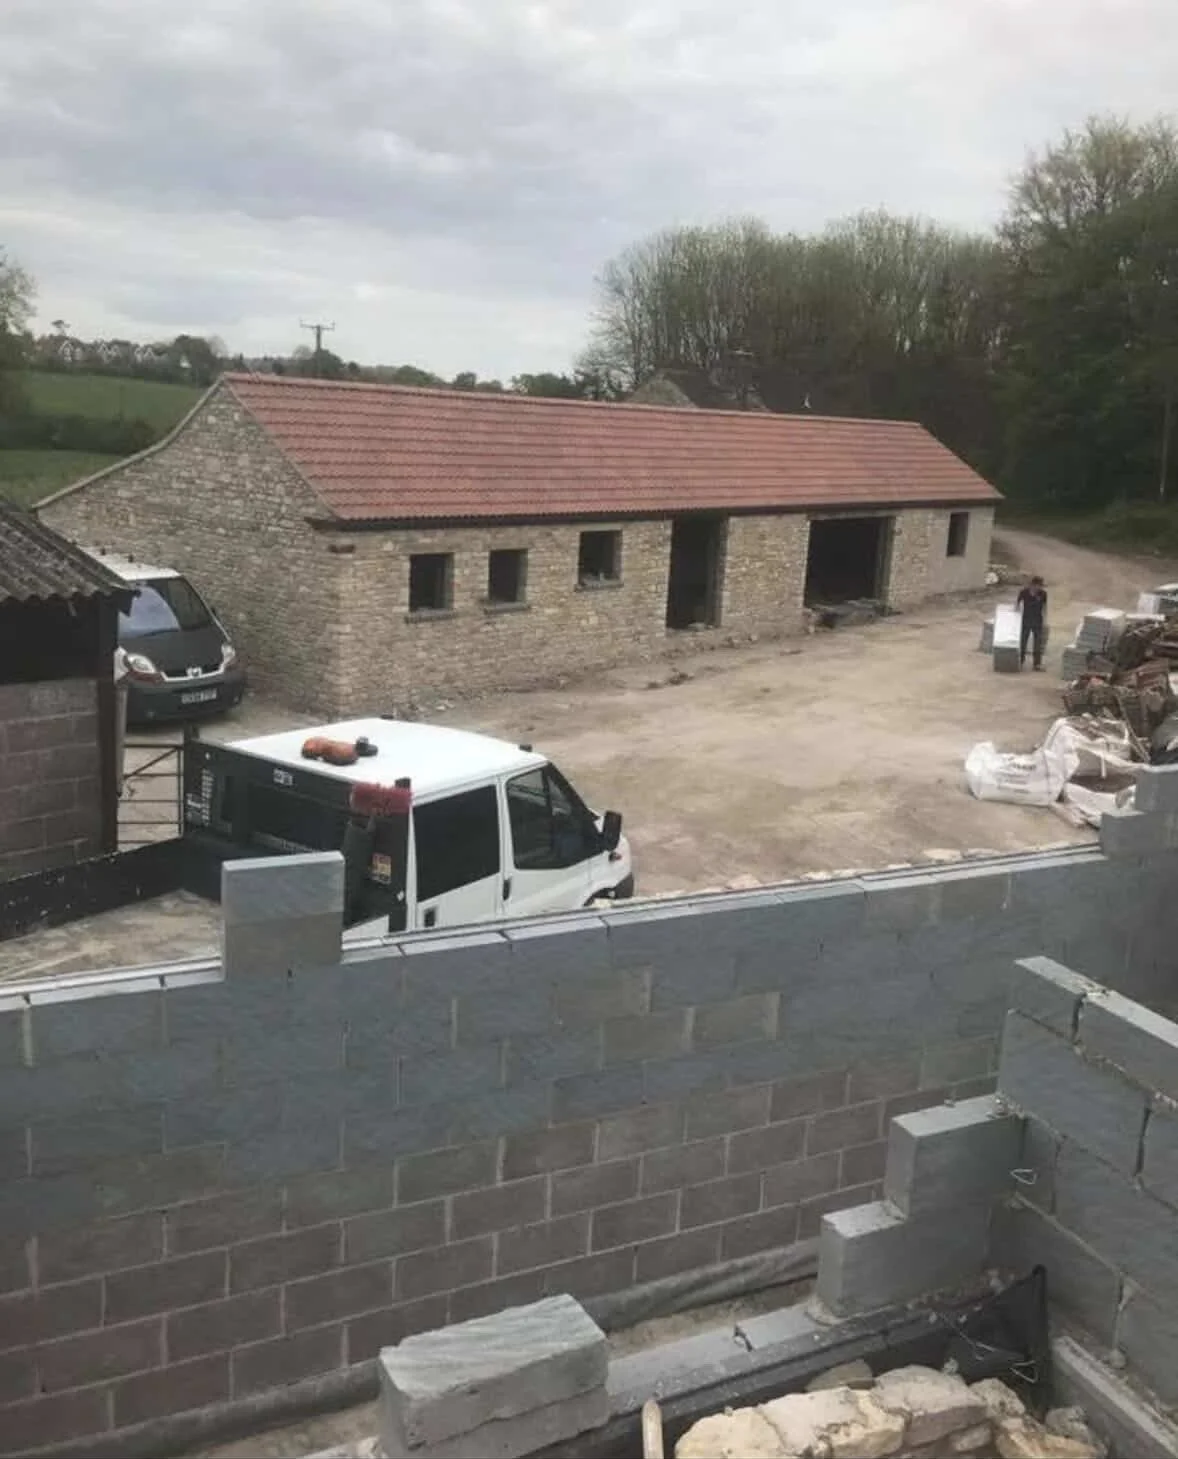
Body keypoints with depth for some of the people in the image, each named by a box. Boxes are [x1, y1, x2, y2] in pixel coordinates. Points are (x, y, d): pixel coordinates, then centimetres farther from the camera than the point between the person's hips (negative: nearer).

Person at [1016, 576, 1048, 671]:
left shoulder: (1043, 594, -7)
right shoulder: (1024, 592, -11)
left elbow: (1044, 607, 4)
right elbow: (1018, 604, 1)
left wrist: (1044, 620, 2)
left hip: (1037, 621, 1)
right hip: (1026, 620, -1)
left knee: (1038, 642, 3)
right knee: (1023, 641, 5)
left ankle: (1037, 663, 11)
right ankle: (1020, 661, 18)